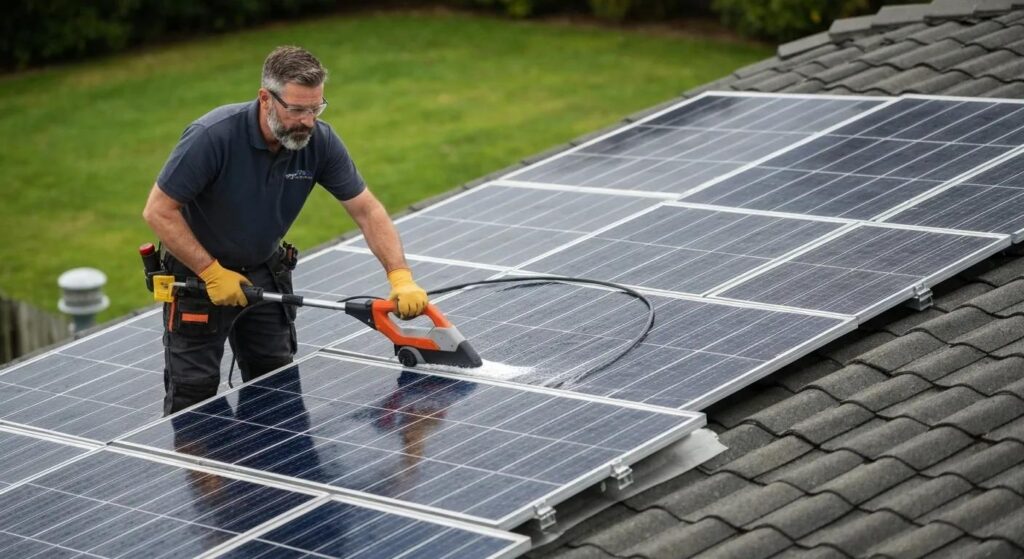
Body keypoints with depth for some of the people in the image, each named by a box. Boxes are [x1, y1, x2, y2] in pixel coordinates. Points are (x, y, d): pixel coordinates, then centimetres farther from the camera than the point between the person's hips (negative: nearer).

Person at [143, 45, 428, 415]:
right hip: (199, 274, -5)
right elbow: (159, 212, -23)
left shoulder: (319, 141, -16)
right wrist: (212, 273, -24)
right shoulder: (213, 136, -29)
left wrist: (401, 277, -21)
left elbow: (366, 209, -9)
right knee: (193, 394, -3)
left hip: (266, 271, 5)